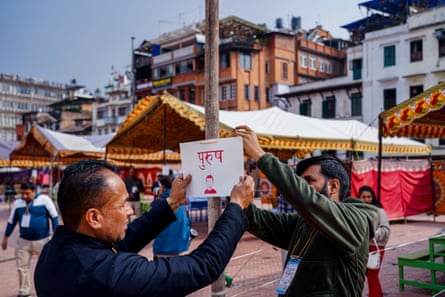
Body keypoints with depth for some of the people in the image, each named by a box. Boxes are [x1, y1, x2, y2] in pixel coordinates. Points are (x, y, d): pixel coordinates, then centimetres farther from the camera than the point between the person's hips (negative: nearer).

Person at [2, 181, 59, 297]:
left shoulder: (44, 199, -11)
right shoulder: (17, 203, 2)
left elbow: (54, 216, -7)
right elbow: (11, 221, 13)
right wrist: (5, 238, 16)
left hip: (42, 240, -4)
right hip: (23, 241, 4)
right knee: (22, 267, 8)